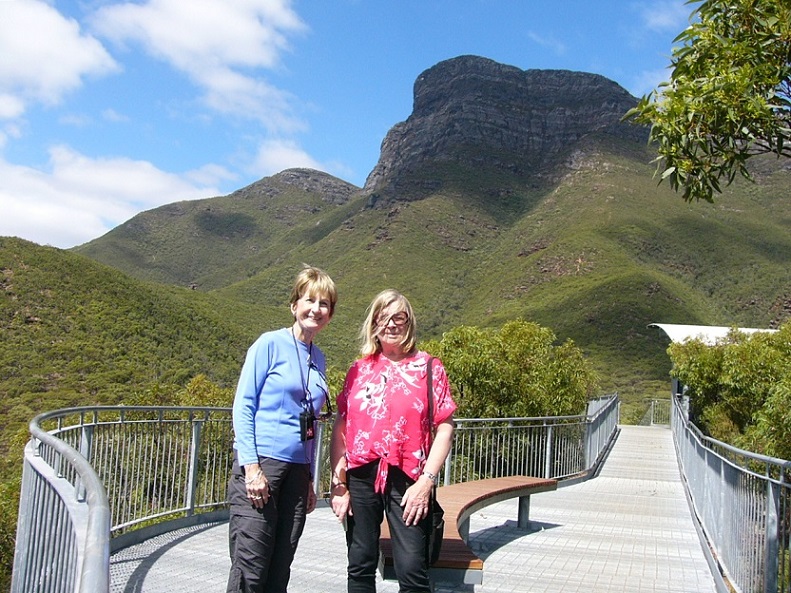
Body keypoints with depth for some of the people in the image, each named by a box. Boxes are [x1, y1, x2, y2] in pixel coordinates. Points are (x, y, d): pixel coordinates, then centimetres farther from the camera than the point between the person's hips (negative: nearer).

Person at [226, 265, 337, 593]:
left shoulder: (318, 359, 13)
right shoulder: (270, 344, -4)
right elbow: (242, 406, -8)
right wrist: (251, 466, -16)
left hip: (297, 469, 6)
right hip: (260, 465, -6)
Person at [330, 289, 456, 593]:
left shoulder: (428, 367, 3)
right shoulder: (359, 369, 10)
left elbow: (445, 428, -2)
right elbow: (340, 428, 10)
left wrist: (426, 480, -10)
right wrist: (338, 482, 3)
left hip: (406, 480, -3)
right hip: (360, 478, 3)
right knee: (360, 567, 11)